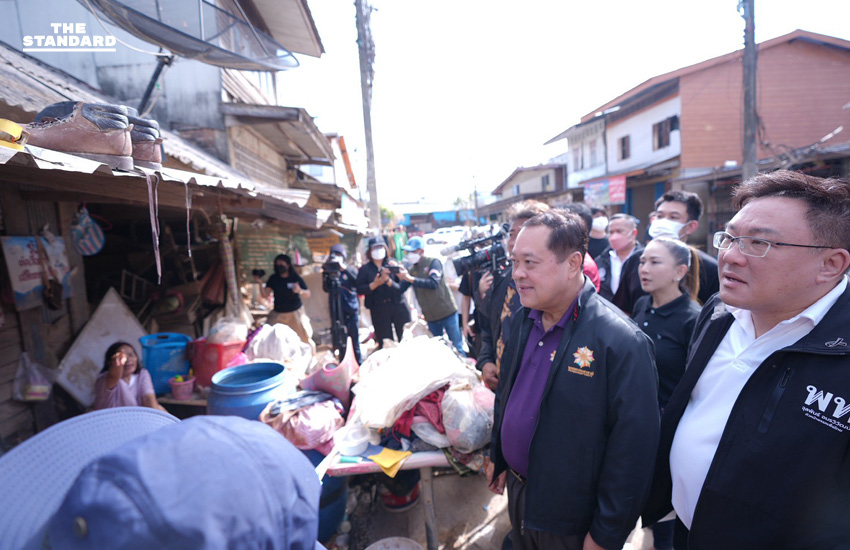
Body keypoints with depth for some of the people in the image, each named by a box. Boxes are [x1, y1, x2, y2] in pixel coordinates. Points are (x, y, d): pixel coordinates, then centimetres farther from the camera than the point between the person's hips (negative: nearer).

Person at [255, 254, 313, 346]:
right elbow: (265, 295, -7)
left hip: (295, 313, -2)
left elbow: (308, 294, -7)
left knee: (305, 338, -2)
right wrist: (260, 283, -22)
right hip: (277, 313, 2)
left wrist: (300, 291, -28)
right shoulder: (273, 279, -1)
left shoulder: (296, 278, -7)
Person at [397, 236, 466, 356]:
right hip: (431, 317, 5)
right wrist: (401, 277, -17)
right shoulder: (412, 269, 7)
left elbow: (434, 283, -24)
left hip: (447, 312, -5)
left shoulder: (433, 262, -8)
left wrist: (410, 279, -27)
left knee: (457, 347, 1)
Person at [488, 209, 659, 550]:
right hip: (516, 488, 6)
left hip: (571, 521, -5)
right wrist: (497, 458, 13)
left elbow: (632, 449, -21)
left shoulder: (622, 343, -26)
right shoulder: (524, 320, -5)